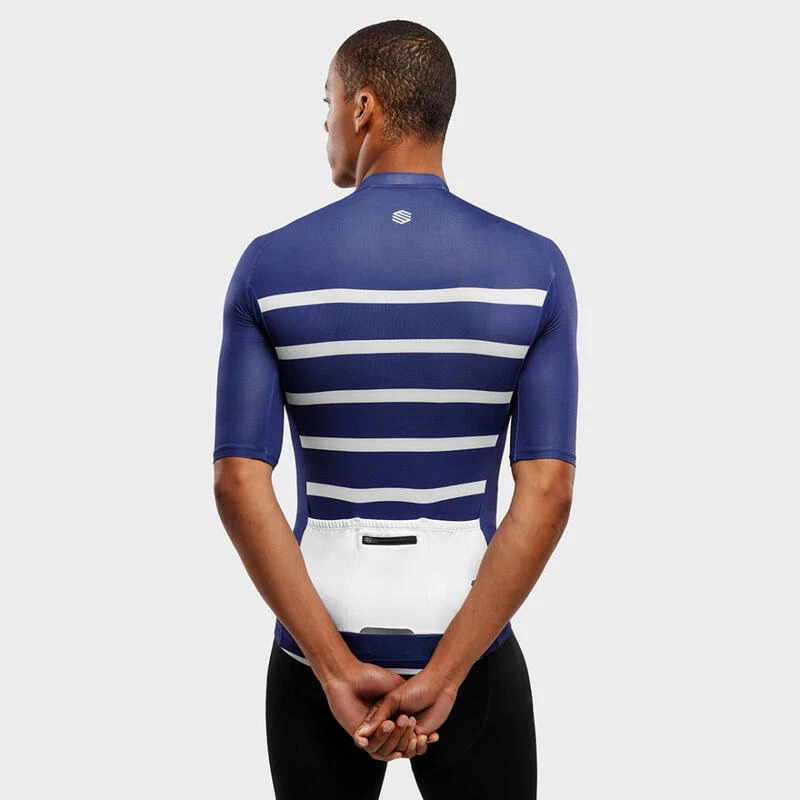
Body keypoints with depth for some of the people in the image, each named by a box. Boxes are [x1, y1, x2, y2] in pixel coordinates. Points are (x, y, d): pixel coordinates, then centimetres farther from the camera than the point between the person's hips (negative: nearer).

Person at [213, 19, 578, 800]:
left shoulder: (269, 265, -8)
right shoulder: (536, 268, -8)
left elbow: (238, 485, -14)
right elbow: (549, 492, -16)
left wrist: (337, 671, -13)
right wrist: (441, 677, -14)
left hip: (316, 660, 1)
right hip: (470, 657, 0)